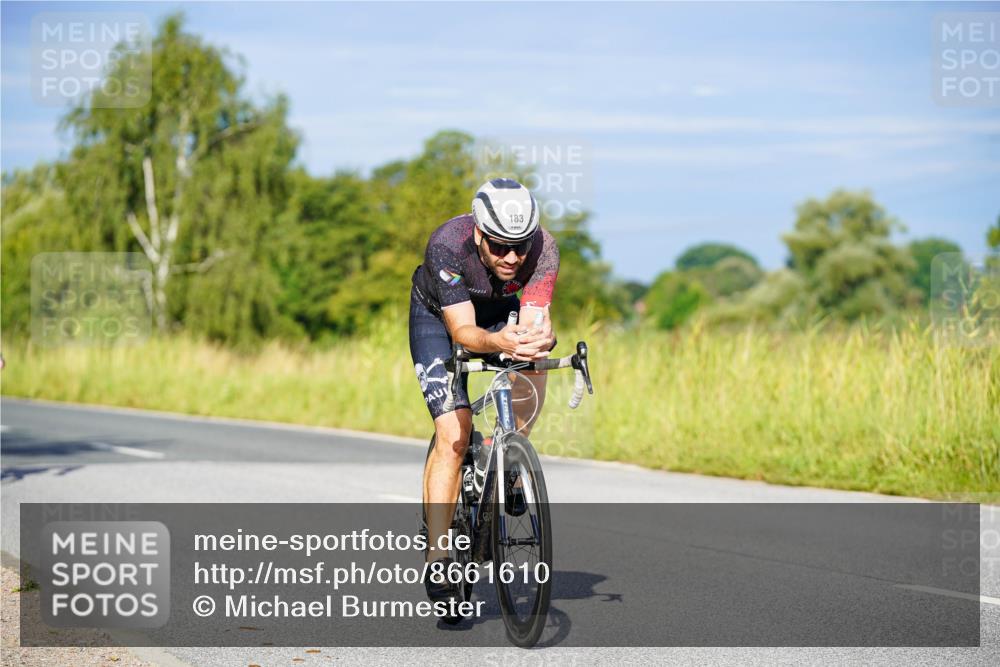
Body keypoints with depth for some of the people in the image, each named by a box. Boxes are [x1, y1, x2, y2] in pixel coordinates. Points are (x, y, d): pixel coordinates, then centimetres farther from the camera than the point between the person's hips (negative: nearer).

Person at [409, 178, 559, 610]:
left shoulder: (543, 249, -32)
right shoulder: (447, 245, -38)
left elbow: (532, 321, -38)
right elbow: (462, 332, -40)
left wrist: (539, 337, -61)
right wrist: (498, 341, -61)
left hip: (502, 312, 3)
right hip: (438, 315, -3)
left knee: (532, 365, -29)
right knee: (454, 435, -17)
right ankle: (437, 557, -12)